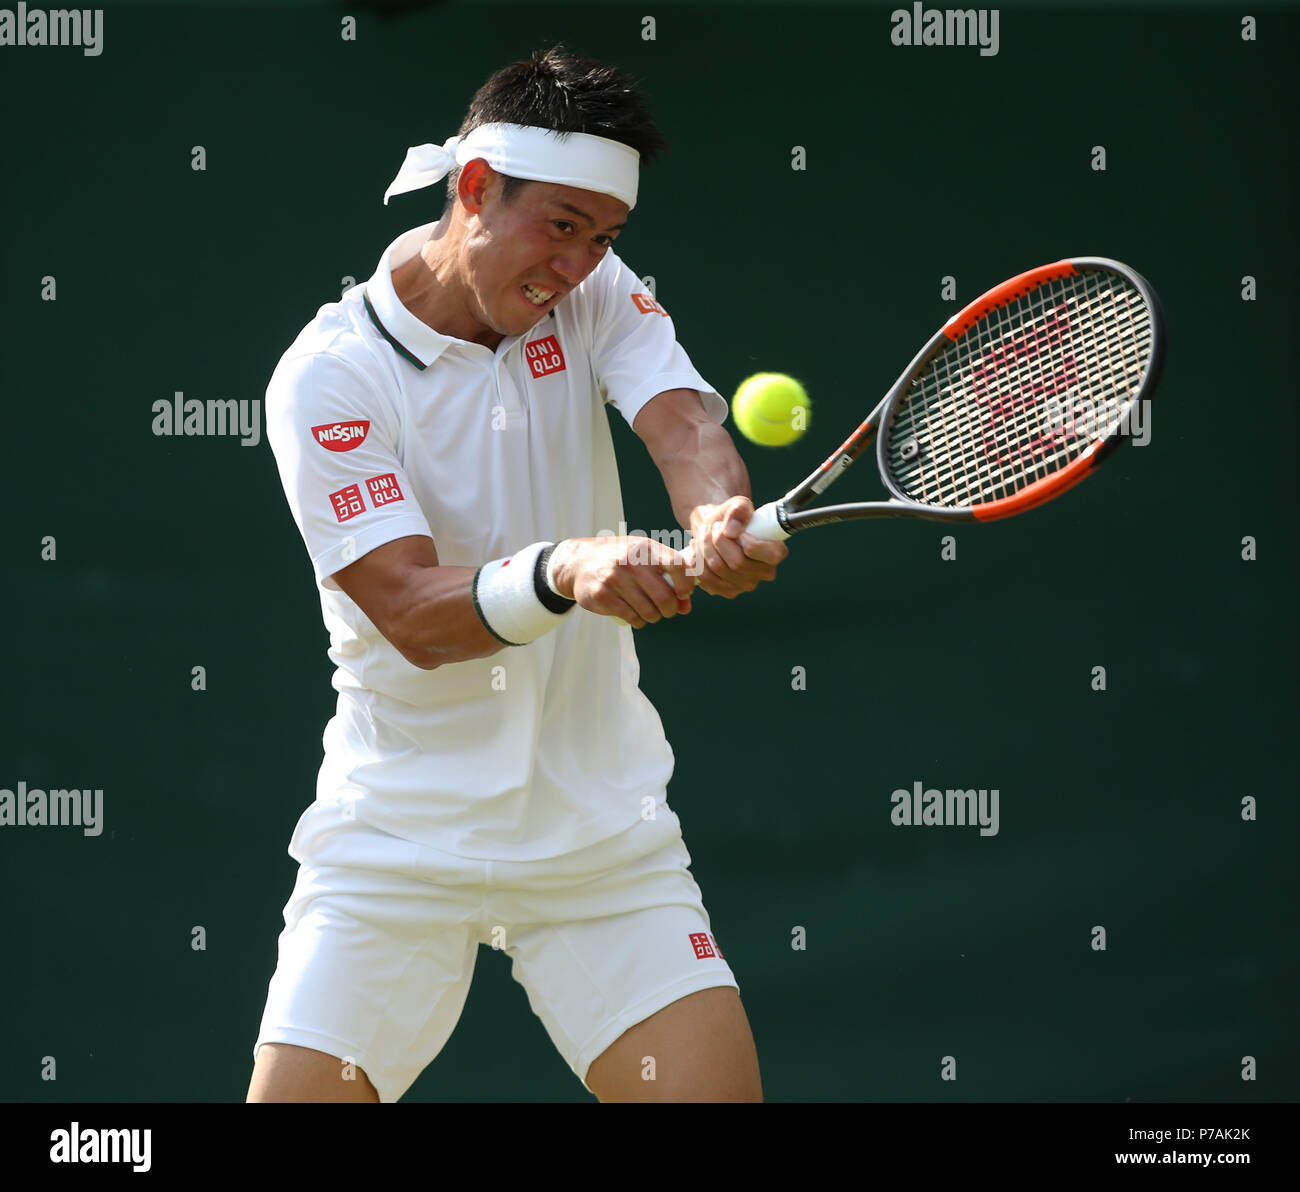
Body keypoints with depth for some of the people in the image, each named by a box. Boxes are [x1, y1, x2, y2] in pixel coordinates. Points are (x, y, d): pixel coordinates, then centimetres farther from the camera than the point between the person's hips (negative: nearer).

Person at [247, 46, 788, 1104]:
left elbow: (686, 422, -15)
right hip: (396, 848, -3)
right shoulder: (330, 375, -11)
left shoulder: (597, 296, 3)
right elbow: (412, 613, -20)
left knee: (719, 1085, -11)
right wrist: (564, 571, -39)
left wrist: (721, 515, -39)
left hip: (607, 838, 3)